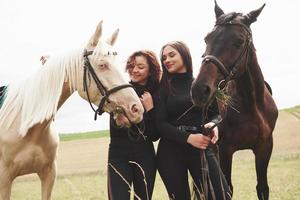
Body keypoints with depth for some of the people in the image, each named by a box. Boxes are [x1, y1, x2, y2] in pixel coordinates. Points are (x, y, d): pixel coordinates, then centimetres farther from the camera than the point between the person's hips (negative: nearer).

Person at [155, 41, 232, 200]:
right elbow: (160, 124, -4)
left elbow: (217, 113, 10)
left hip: (202, 148, 0)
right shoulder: (163, 88, 4)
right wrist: (188, 137, -17)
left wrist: (214, 125, -14)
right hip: (170, 152, 0)